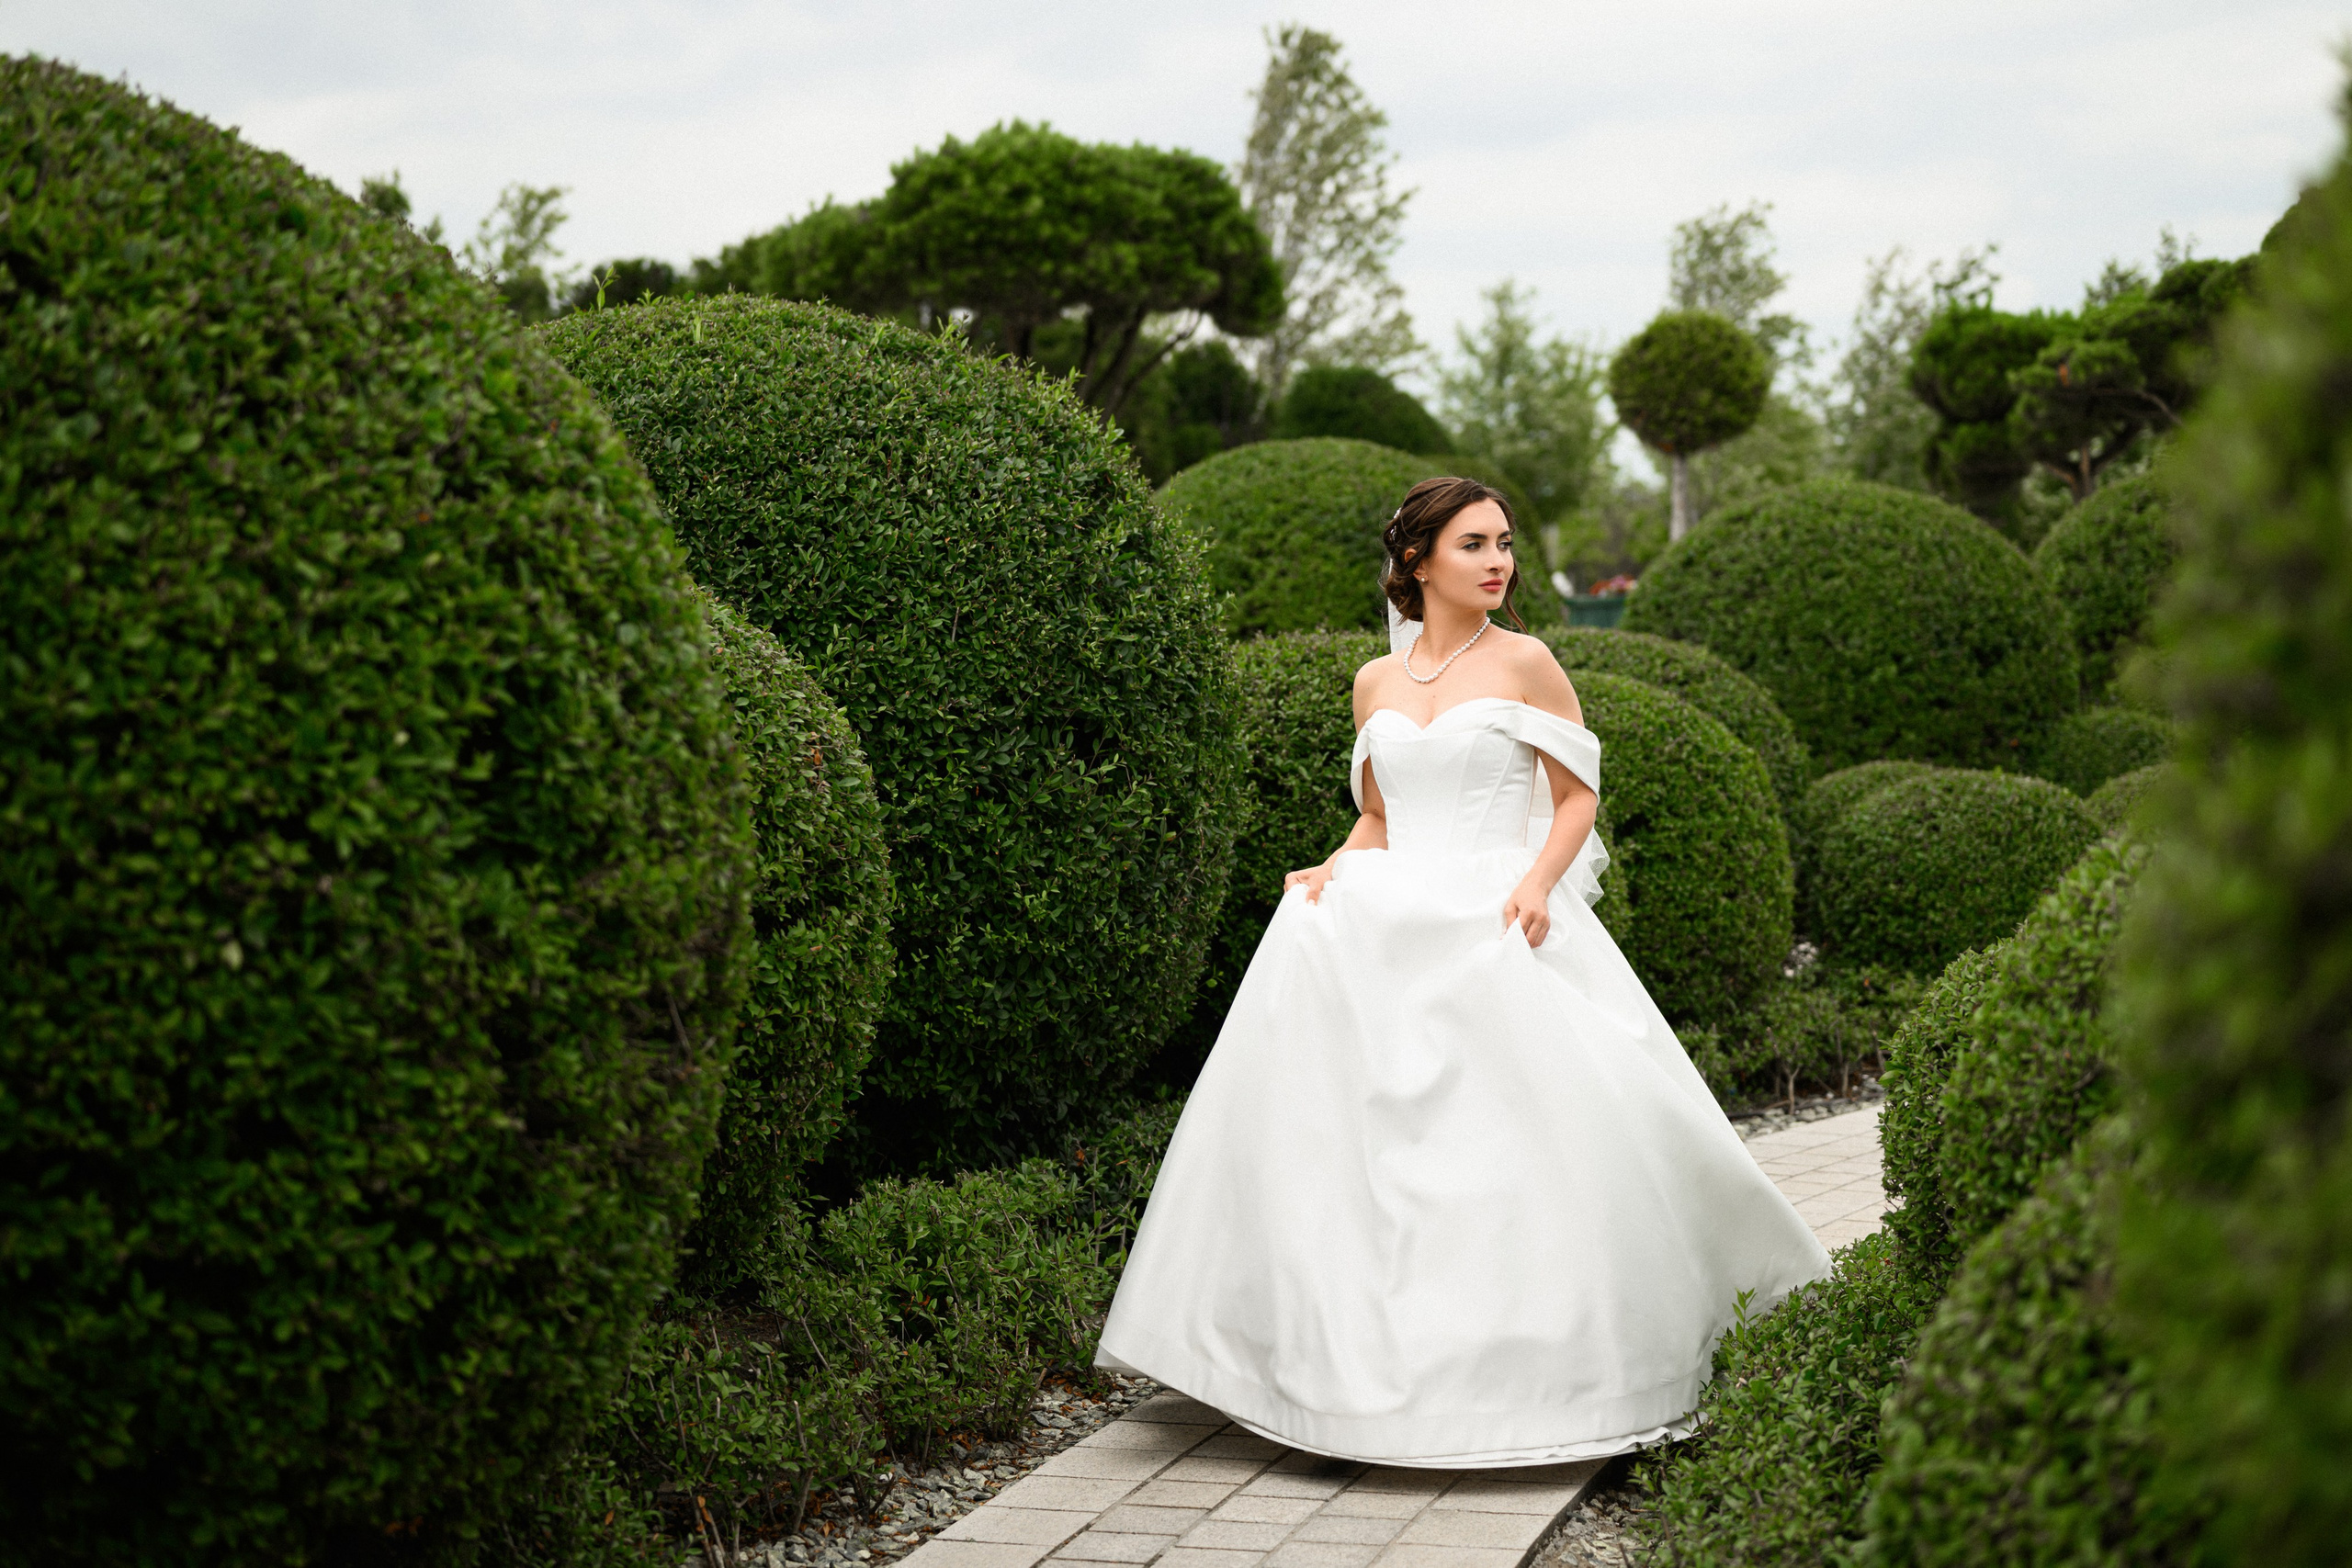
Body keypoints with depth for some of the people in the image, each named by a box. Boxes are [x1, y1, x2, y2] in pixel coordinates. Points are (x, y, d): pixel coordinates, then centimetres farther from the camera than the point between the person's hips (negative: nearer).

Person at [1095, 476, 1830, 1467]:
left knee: (1518, 1139, -12)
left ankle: (1529, 1365, 0)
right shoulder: (1376, 684, 13)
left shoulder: (1524, 664, 3)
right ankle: (1366, 1354, -3)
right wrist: (1334, 870, 1)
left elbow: (1578, 795, 3)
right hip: (1388, 923, 4)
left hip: (1500, 925, -3)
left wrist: (1537, 883, -13)